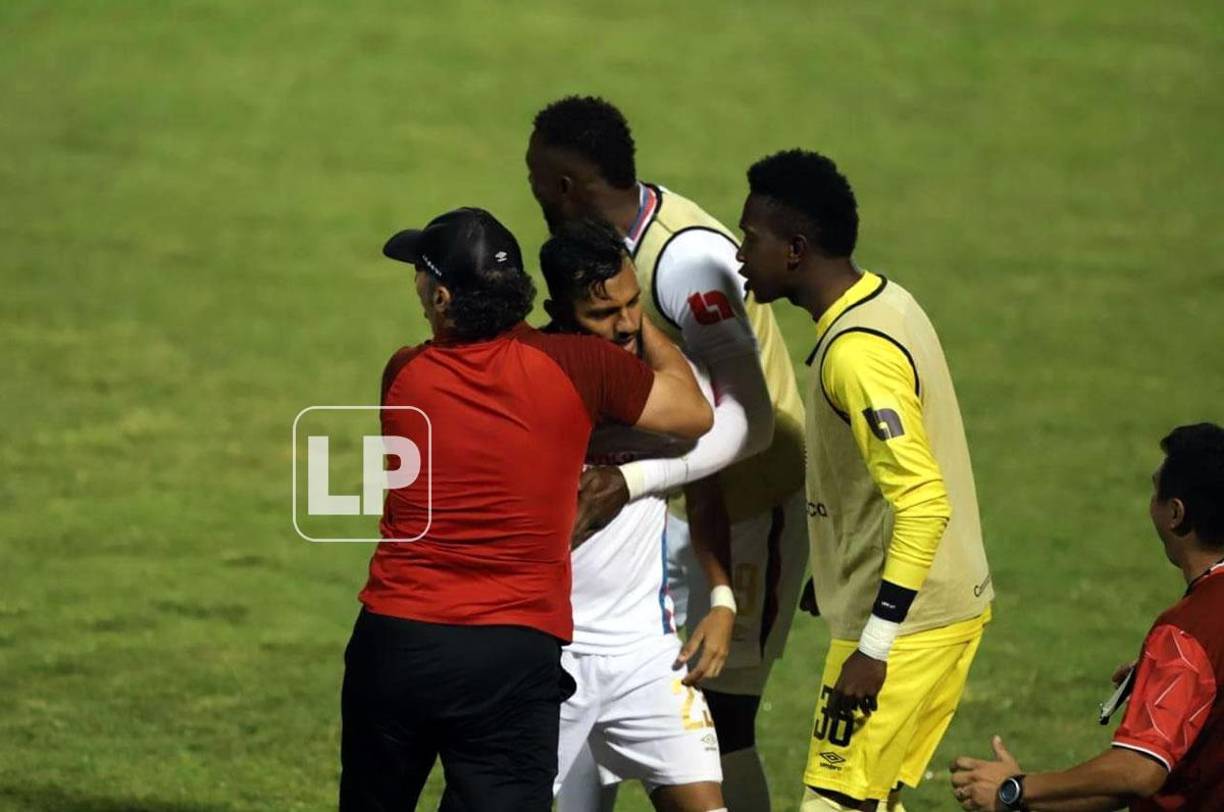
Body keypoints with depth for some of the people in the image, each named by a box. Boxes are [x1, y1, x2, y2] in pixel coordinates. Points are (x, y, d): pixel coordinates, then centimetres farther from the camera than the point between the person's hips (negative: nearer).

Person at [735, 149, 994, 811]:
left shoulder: (857, 353, -21)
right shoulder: (885, 301, 8)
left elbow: (924, 502, -26)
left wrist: (873, 648, -25)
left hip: (906, 625, -10)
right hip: (953, 606, 10)